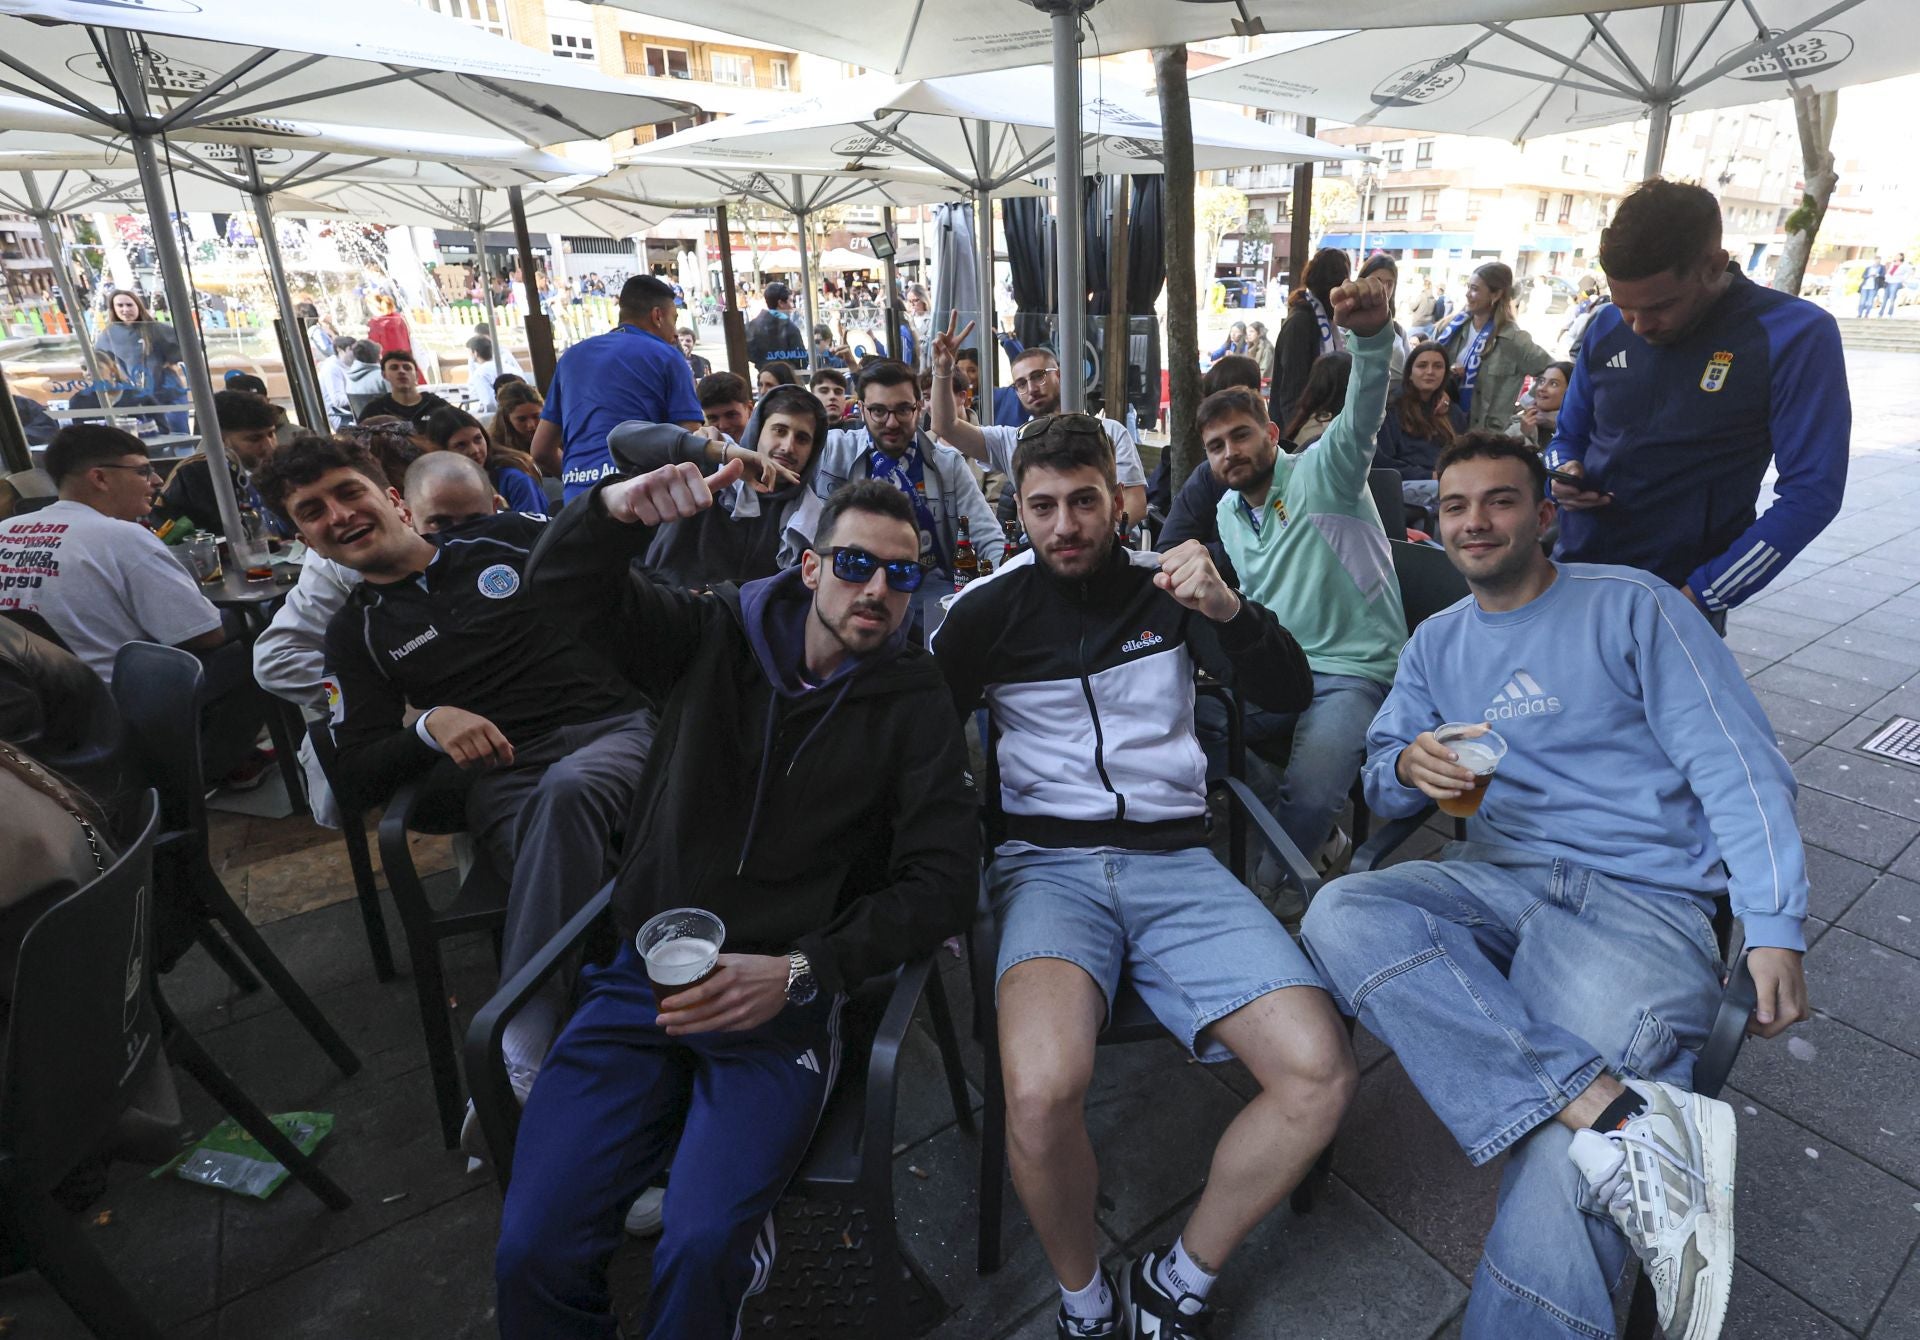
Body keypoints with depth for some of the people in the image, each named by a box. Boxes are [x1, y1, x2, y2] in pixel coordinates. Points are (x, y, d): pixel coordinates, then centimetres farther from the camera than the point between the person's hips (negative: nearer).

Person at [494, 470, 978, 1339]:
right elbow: (564, 585, 2)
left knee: (700, 1249, -23)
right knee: (532, 1250, -11)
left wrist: (802, 971, -19)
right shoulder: (717, 638, 5)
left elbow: (943, 877, -7)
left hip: (783, 1003, -2)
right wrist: (620, 508, -21)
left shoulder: (913, 702, -1)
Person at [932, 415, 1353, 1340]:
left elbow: (1289, 695, 3)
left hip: (1172, 857, 3)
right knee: (1042, 1088, -31)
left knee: (1318, 1076, -18)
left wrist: (1227, 609, -17)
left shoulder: (1164, 585, 10)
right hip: (1048, 862, -2)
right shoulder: (991, 607, 6)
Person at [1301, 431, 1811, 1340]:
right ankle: (1625, 1117, -33)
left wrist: (1774, 927, -11)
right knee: (1340, 916, -30)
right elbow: (1379, 781, 16)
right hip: (1498, 883, 4)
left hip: (1644, 900, -4)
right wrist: (1408, 767, -10)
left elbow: (1739, 767, 0)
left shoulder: (1629, 607, 5)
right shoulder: (1436, 644, 19)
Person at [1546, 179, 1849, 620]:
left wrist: (1697, 597, -19)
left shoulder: (1796, 335, -11)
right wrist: (1565, 475, -11)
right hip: (1571, 575, 4)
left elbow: (1810, 493, -13)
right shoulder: (1607, 329, 1)